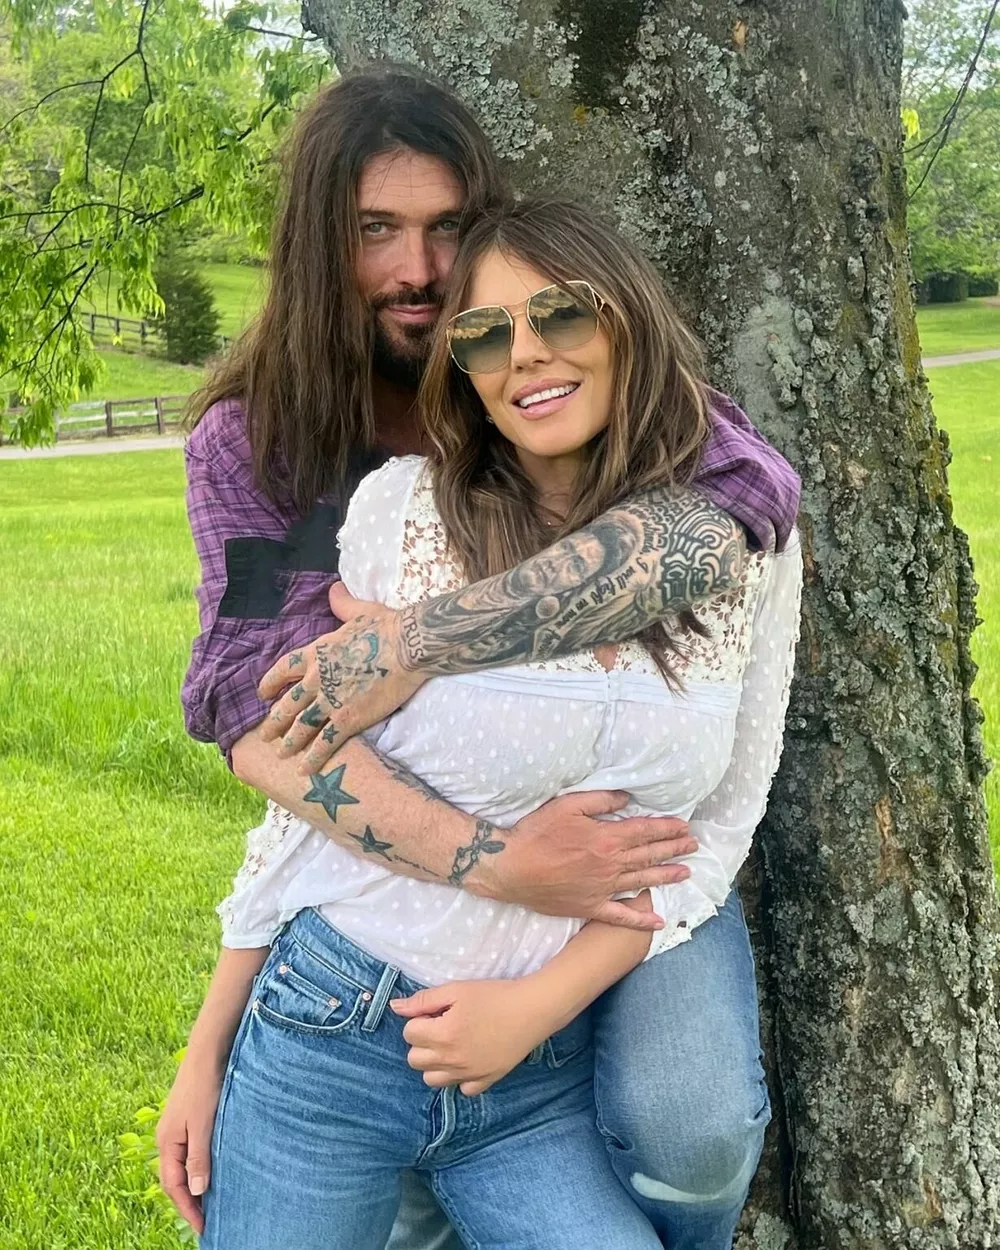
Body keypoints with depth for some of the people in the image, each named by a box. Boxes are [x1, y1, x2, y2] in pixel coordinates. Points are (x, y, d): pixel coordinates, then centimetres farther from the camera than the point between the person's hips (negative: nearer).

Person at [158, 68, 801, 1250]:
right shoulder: (252, 442, -9)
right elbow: (257, 708, -23)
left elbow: (747, 487, -34)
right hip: (397, 850, 2)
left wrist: (416, 644, -38)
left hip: (623, 820, -1)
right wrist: (483, 862, -38)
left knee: (693, 1130, -23)